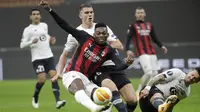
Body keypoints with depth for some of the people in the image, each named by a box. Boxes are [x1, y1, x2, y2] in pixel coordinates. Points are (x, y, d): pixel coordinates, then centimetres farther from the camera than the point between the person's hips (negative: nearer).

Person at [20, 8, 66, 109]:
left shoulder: (44, 25, 14)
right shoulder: (28, 30, -1)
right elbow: (22, 45, -6)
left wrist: (51, 41, 9)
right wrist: (32, 42, -23)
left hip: (49, 56, 4)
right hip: (37, 58, -4)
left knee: (54, 76, -13)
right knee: (42, 79, -16)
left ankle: (57, 101, -19)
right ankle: (35, 98, 13)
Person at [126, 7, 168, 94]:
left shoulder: (149, 25, 16)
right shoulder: (133, 26, 2)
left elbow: (154, 38, 21)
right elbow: (128, 39, -8)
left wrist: (161, 46, 6)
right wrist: (128, 50, -23)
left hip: (152, 52, 6)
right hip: (142, 53, -6)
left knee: (155, 73, 0)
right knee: (148, 72, -18)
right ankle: (139, 92, -7)